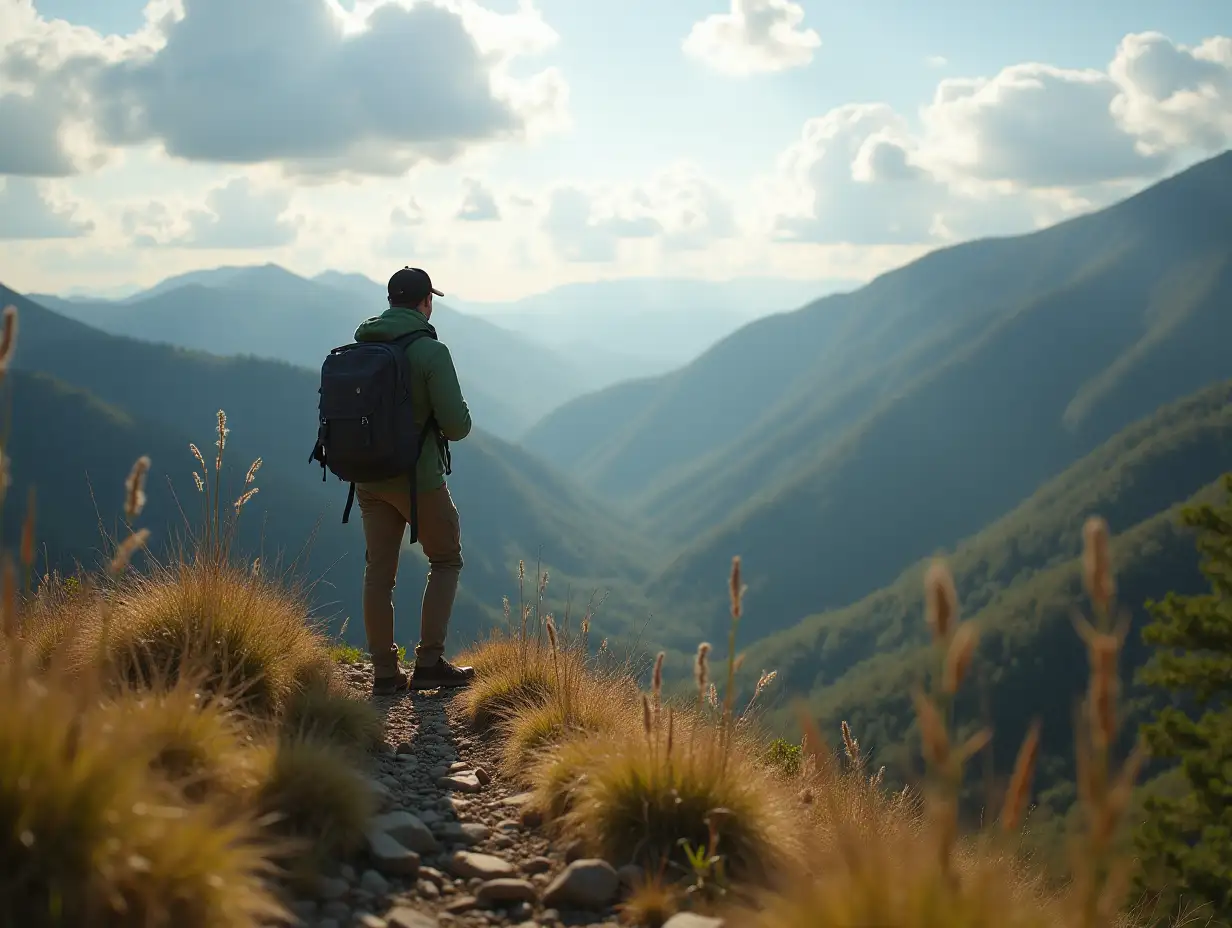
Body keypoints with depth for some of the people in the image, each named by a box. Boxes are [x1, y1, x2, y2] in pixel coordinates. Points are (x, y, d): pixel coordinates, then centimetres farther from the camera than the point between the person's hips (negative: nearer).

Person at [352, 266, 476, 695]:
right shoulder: (430, 351, -14)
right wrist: (452, 426, 6)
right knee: (446, 560, 11)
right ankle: (429, 663, 4)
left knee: (379, 570, 10)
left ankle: (385, 672, 12)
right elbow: (457, 424, -17)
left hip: (368, 477, 5)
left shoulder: (356, 349, 4)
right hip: (418, 475, -5)